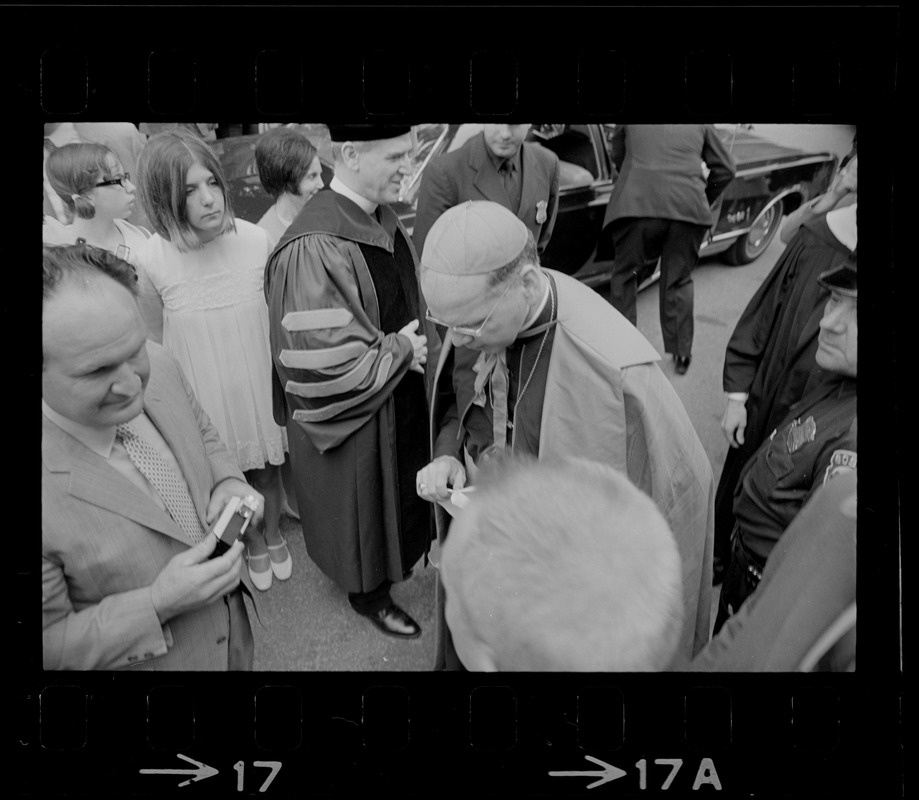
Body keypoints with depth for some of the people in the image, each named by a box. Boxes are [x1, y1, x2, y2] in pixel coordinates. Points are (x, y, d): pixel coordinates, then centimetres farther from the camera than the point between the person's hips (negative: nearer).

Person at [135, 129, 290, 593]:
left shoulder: (256, 240, -16)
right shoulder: (150, 261, -19)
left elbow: (280, 313, -2)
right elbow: (151, 343, -5)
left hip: (259, 382, 1)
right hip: (204, 395, -1)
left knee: (266, 467, 22)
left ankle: (274, 533, 51)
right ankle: (253, 543, 49)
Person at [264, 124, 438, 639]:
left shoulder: (382, 216, -4)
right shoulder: (314, 248, -29)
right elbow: (321, 362, -28)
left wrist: (417, 341, -4)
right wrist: (401, 350, -17)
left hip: (401, 392, 7)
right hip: (354, 412, -7)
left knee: (401, 490, 25)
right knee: (366, 500, 14)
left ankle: (400, 554, 51)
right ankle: (368, 591, 39)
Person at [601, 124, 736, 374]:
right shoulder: (701, 127, 20)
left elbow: (618, 159, 29)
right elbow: (726, 168, 19)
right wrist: (705, 201, 30)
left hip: (637, 205, -1)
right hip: (689, 209, 2)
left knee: (624, 276, 14)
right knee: (679, 281, 14)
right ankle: (682, 353, 17)